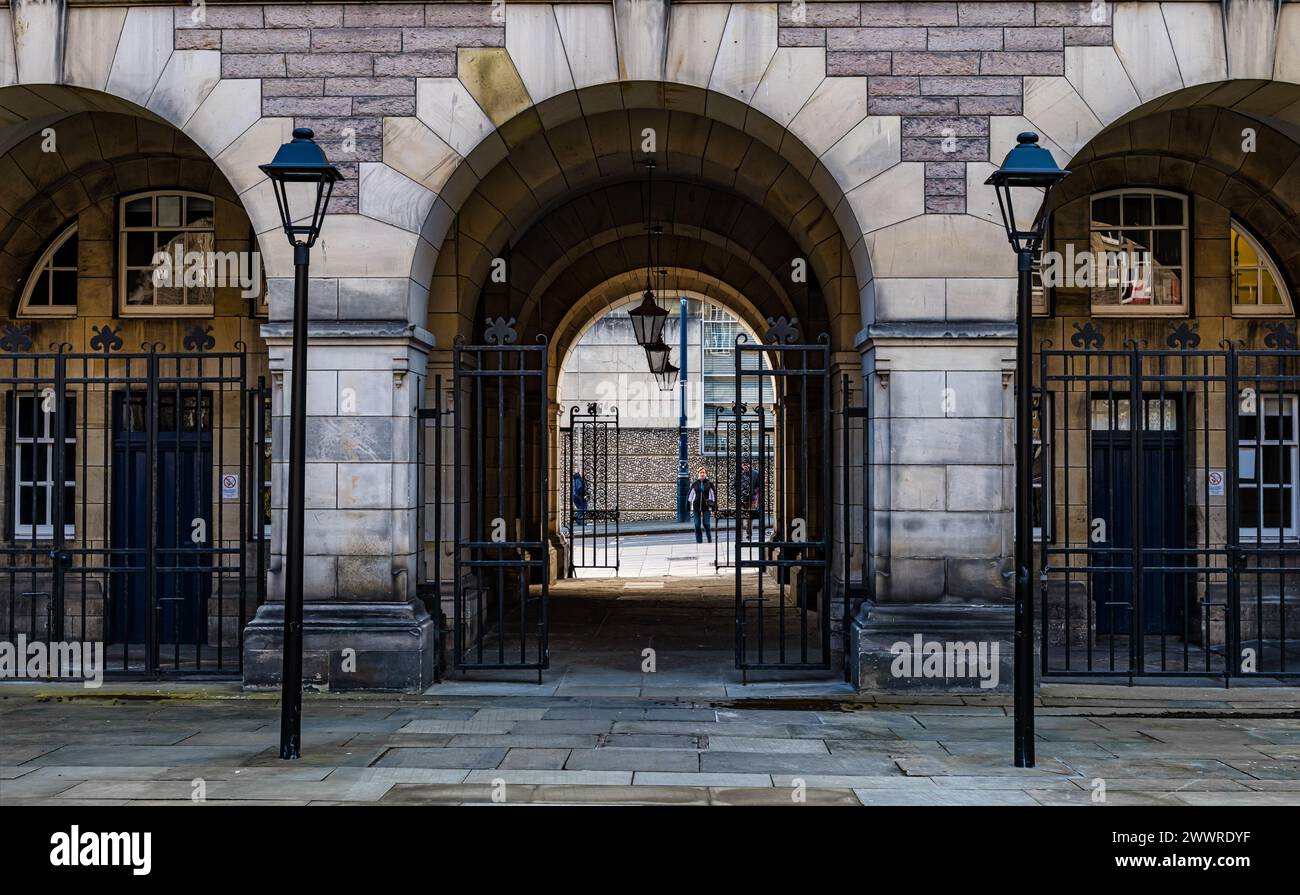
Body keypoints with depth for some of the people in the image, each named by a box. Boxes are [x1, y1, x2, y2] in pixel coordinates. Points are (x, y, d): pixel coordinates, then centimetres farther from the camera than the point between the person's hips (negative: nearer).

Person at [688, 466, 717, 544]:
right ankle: (699, 540, 8)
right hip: (696, 507, 2)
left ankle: (709, 539, 16)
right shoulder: (695, 484, 5)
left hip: (706, 506, -2)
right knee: (697, 524, 1)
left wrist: (714, 505, 4)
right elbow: (690, 494, 10)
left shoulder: (709, 484, 2)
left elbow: (714, 494, 7)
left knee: (706, 523, -3)